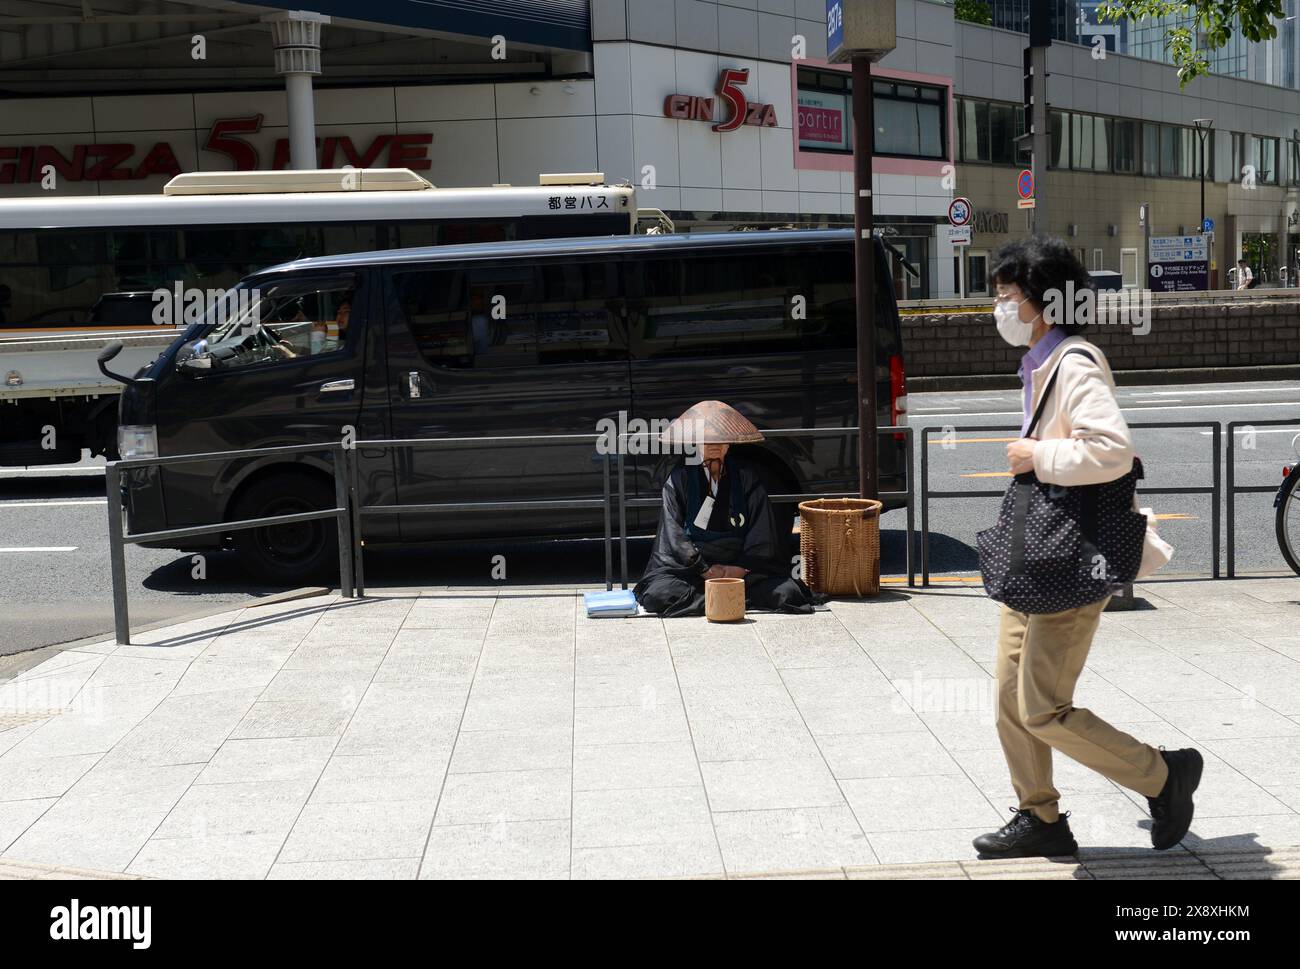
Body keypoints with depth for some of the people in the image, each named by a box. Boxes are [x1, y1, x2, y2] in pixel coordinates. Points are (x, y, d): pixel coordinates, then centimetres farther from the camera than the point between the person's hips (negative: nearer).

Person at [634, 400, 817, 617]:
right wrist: (707, 571, -13)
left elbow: (762, 534, 4)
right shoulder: (679, 479, 4)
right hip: (689, 566, -1)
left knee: (787, 592, -25)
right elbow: (674, 535, -3)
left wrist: (740, 569, -10)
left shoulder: (746, 476, 9)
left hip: (743, 567, 1)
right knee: (657, 595, -31)